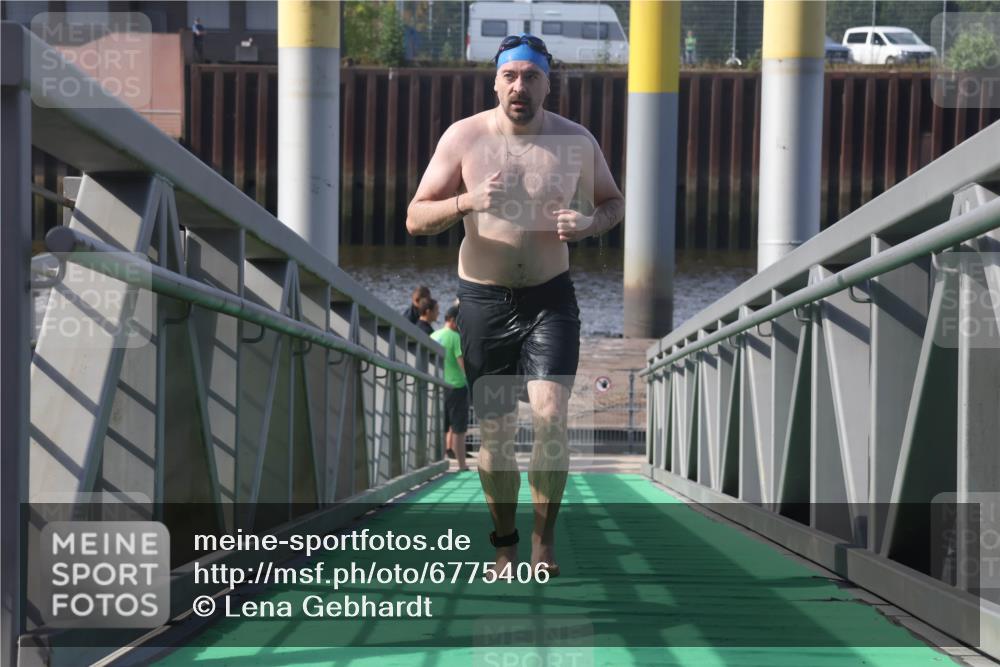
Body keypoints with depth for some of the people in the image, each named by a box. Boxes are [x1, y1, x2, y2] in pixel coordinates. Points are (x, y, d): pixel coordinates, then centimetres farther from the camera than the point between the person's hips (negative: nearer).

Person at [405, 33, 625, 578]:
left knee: (550, 413, -18)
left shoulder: (576, 141, -3)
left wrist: (588, 222, -12)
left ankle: (545, 537, -2)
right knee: (495, 430, 5)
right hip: (484, 300, 0)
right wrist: (467, 202, -24)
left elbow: (614, 202, 12)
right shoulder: (464, 138, -5)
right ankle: (504, 544, 21)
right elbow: (415, 220, -4)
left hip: (550, 298, 0)